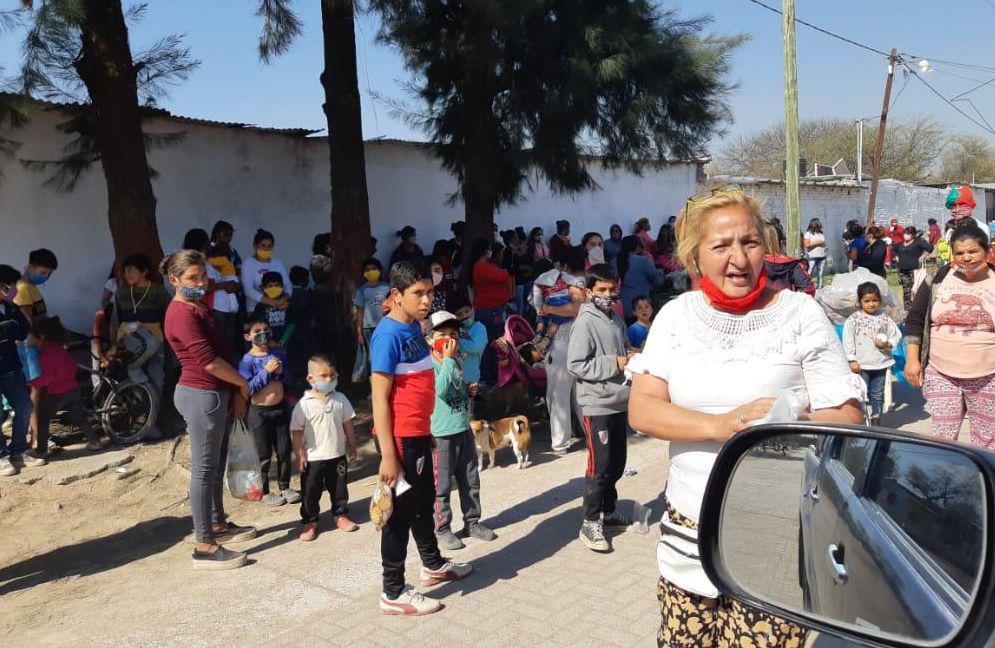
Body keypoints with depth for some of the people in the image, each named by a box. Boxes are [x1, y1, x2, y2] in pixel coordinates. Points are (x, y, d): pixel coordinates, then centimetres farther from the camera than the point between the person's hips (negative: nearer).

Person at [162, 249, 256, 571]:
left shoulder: (196, 308, 14)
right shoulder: (182, 314, -18)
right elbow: (210, 362, -23)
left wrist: (234, 393, 7)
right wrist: (243, 383, -9)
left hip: (216, 394, 10)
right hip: (202, 396, -10)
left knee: (216, 465, 20)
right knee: (204, 469, -4)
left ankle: (218, 525, 34)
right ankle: (205, 546, 4)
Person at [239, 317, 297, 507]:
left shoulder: (279, 354, 2)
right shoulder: (247, 360, -12)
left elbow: (288, 379, 10)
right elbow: (248, 389, -18)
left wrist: (281, 371, -11)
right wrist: (266, 371, -22)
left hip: (281, 409, 5)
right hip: (260, 412, -5)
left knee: (284, 450, 13)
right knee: (264, 454, 6)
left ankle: (285, 487, 28)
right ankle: (264, 492, 21)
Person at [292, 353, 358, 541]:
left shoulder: (340, 399, -2)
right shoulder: (304, 404, -12)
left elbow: (347, 424, 7)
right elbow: (297, 431, -7)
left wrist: (352, 447, 9)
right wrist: (299, 454, -10)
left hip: (338, 455, 3)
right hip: (313, 458, -3)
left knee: (339, 488, 15)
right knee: (310, 492, 7)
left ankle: (341, 515, 32)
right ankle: (310, 521, 23)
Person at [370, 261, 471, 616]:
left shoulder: (414, 327, 7)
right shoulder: (389, 334, -19)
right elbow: (379, 397, -21)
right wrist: (388, 455, -21)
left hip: (418, 434, 9)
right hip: (400, 437, -9)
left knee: (424, 501, 23)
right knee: (401, 510, 2)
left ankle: (433, 564, 43)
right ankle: (393, 593, 16)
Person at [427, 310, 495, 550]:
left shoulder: (457, 362, 10)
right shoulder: (430, 364, -14)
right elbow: (440, 388, -31)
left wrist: (470, 390, 3)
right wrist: (448, 359, -28)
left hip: (464, 430, 8)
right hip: (442, 434, -8)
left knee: (470, 481, 16)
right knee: (442, 485, 2)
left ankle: (472, 521, 30)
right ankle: (442, 529, 14)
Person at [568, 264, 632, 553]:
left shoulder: (615, 319, 12)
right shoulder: (585, 323, -13)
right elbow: (576, 365, -19)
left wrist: (630, 361, 5)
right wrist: (614, 364, -18)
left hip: (619, 402, 8)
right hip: (597, 405, -8)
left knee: (617, 463, 16)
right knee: (600, 466, -4)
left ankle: (609, 512, 31)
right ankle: (590, 524, 7)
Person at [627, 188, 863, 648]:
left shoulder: (800, 313, -3)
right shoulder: (676, 315, 4)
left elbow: (847, 418, -4)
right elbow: (640, 410, -6)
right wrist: (718, 426, -21)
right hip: (688, 530, 3)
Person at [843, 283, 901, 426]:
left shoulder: (885, 318, 5)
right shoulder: (853, 319, -3)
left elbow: (897, 336, 9)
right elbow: (848, 341, -5)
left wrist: (887, 344, -12)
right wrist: (852, 360, -11)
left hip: (881, 364, 3)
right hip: (861, 365, -3)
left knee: (877, 395, 11)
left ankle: (875, 423, 21)